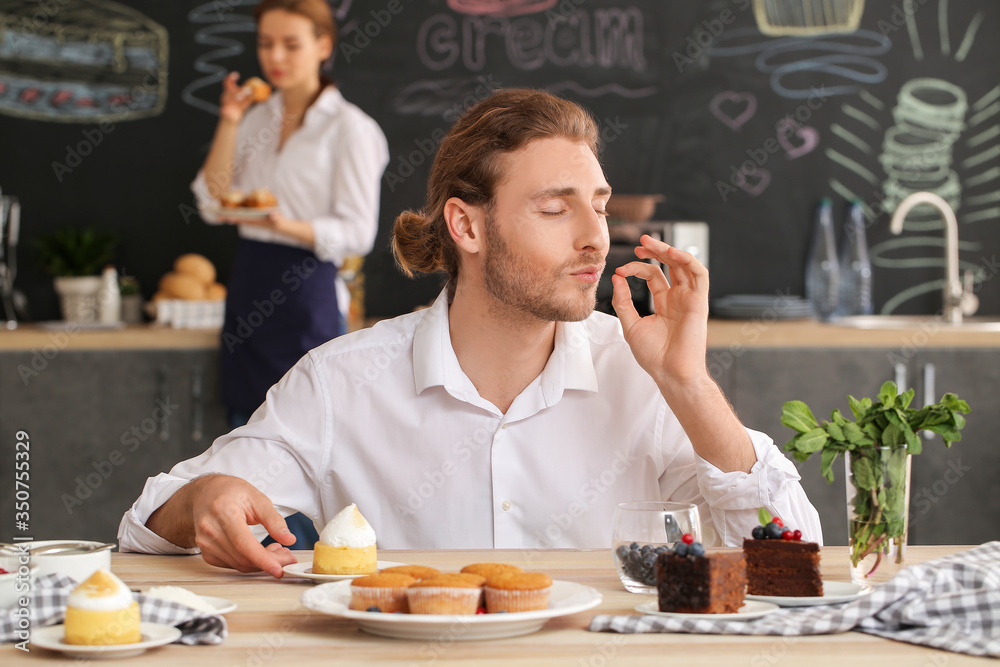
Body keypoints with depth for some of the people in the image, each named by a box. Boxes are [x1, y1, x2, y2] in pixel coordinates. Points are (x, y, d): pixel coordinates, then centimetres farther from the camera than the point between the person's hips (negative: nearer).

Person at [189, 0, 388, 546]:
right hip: (249, 290, 6)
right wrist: (228, 124, -3)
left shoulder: (347, 127, -6)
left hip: (307, 293, -6)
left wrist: (288, 225, -26)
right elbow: (213, 204, 5)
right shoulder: (257, 120, 12)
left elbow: (357, 233, -10)